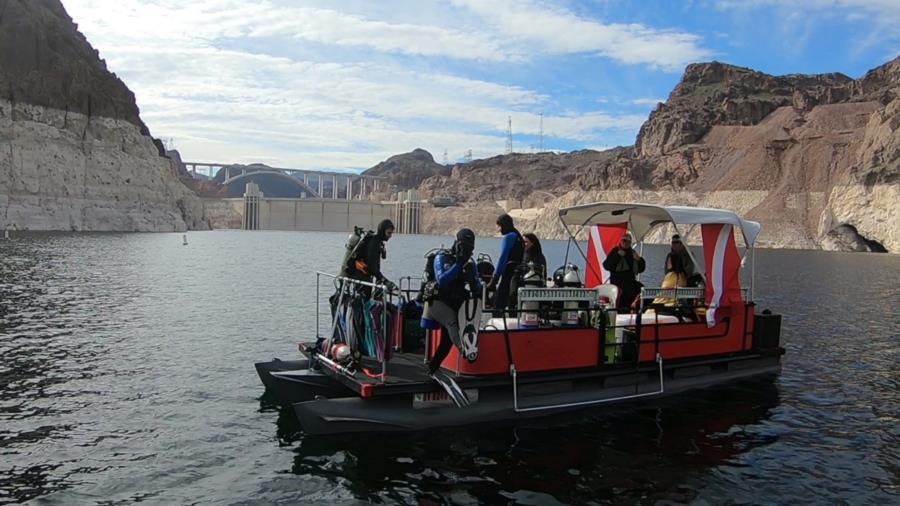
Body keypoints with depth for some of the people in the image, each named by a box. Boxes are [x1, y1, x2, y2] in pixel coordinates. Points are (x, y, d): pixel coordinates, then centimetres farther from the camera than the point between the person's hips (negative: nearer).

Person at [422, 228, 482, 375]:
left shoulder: (470, 263, 8)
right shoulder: (442, 258, -7)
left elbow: (476, 284, 4)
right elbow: (441, 280, -23)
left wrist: (477, 293, -19)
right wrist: (458, 265, -26)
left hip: (455, 303, 6)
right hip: (438, 301, -6)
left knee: (447, 341, 5)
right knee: (451, 321, -36)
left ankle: (432, 368, 24)